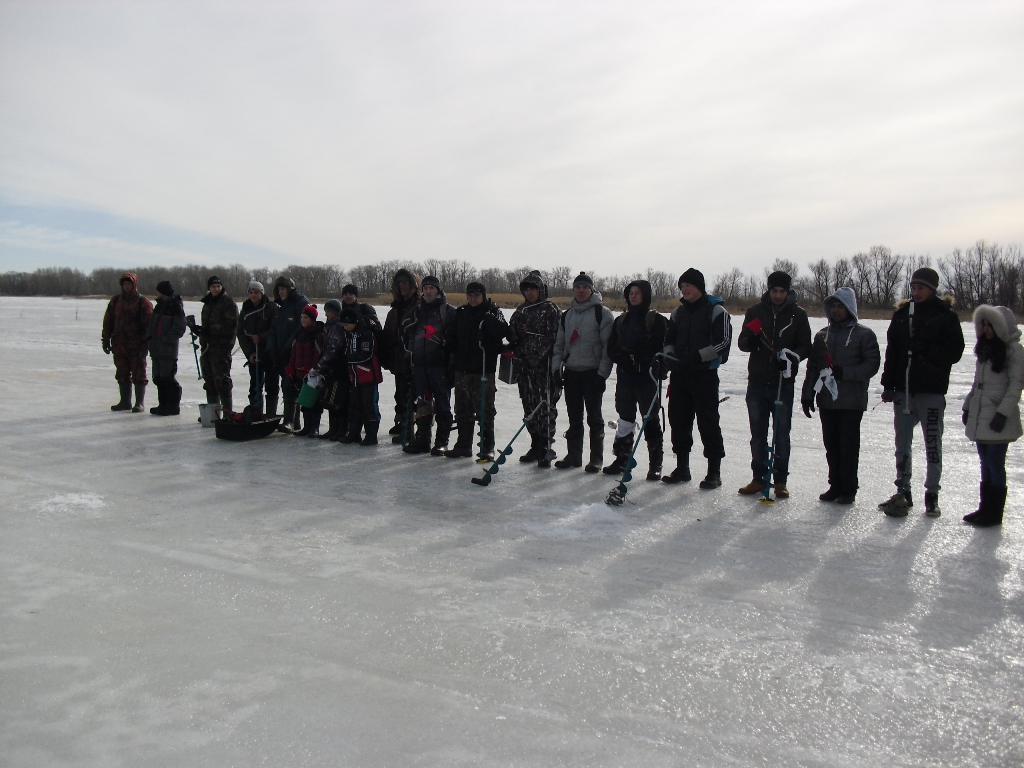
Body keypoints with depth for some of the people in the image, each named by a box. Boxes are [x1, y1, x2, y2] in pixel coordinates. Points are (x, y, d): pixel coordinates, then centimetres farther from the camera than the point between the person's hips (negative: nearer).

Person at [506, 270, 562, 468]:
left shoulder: (550, 309, -3)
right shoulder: (521, 310, 17)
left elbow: (554, 337, -11)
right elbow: (511, 334, 19)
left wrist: (540, 355, -18)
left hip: (545, 364, -6)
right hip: (526, 364, 7)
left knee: (545, 405, -6)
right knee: (529, 406, 9)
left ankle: (546, 448, -1)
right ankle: (536, 446, 18)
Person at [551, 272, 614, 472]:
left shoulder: (602, 313, -4)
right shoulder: (567, 315, 14)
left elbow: (608, 345, -8)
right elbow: (559, 344, 16)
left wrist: (603, 373, -14)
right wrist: (556, 367, 4)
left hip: (593, 372, -5)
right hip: (571, 372, 5)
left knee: (594, 417, 1)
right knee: (574, 417, 10)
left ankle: (596, 458, 9)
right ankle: (573, 455, 19)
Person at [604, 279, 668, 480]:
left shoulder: (656, 320, -2)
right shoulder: (621, 320, 14)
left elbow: (659, 348, -11)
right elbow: (611, 348, 10)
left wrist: (637, 358, -19)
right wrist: (624, 358, -9)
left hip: (647, 377, -5)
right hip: (624, 376, 5)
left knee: (651, 420, 0)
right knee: (625, 418, 11)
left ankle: (655, 463, 7)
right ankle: (622, 458, 21)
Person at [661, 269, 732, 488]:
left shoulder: (716, 311, -4)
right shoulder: (678, 312, 15)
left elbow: (723, 342, -11)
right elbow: (669, 339, 20)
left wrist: (699, 355, -21)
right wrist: (669, 355, 0)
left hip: (705, 374, -6)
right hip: (680, 374, 6)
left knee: (708, 423, -3)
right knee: (678, 420, 8)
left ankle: (714, 472, 5)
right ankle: (682, 468, 19)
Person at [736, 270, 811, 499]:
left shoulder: (798, 315, 3)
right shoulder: (755, 312, 6)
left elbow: (806, 347, 3)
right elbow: (742, 343, 6)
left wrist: (791, 356, -18)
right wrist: (751, 337, -17)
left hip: (783, 383, -2)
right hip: (757, 381, 2)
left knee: (782, 434, 3)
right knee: (757, 433, 8)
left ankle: (780, 480, 12)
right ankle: (759, 478, 17)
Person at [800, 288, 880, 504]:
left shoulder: (863, 334, 0)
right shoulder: (823, 335, 14)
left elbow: (872, 364, -6)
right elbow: (812, 367, 15)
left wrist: (845, 372, -18)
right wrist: (807, 395, 9)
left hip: (851, 401, -4)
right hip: (826, 399, 5)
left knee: (848, 446, -1)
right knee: (831, 445, 8)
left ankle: (848, 489, 7)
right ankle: (835, 486, 17)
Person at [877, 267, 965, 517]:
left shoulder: (946, 316, -1)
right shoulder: (902, 314, 9)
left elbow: (954, 352, -6)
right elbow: (891, 352, 10)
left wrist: (926, 351, -21)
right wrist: (888, 385, 5)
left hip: (932, 390, -4)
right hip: (903, 388, 4)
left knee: (933, 445, 3)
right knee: (902, 443, 10)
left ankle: (932, 495, 13)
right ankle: (903, 492, 20)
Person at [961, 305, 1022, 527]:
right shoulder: (985, 349, 16)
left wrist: (1003, 413, -18)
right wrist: (968, 407, 17)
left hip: (998, 419, -8)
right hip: (980, 416, 8)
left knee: (995, 465, -4)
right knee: (985, 465, 13)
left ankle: (994, 513, 4)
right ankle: (985, 508, 20)